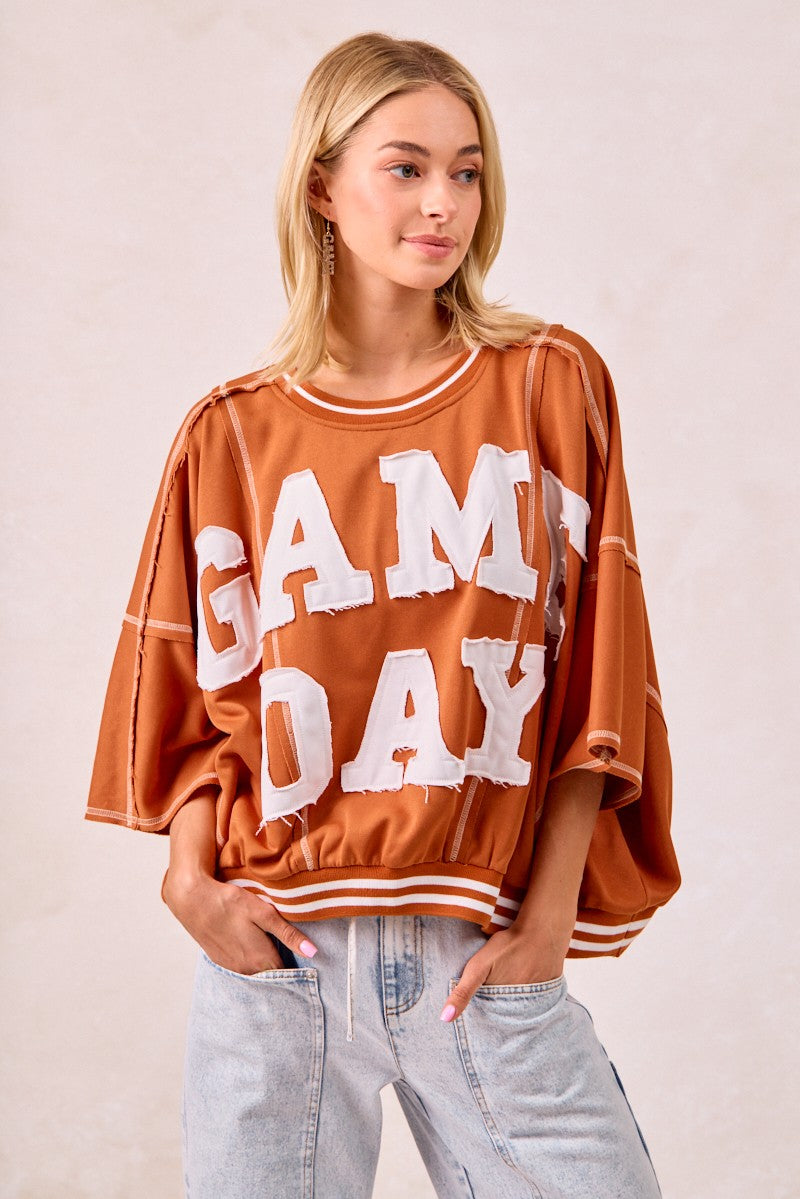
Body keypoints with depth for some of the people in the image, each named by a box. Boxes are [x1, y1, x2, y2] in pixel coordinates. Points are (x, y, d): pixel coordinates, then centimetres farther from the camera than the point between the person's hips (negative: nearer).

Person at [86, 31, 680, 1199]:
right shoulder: (234, 435, 4)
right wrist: (190, 876, -6)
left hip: (487, 957, 0)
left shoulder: (551, 386, 3)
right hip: (279, 948, 1)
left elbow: (593, 675, 1)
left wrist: (551, 909, -5)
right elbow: (200, 693, 9)